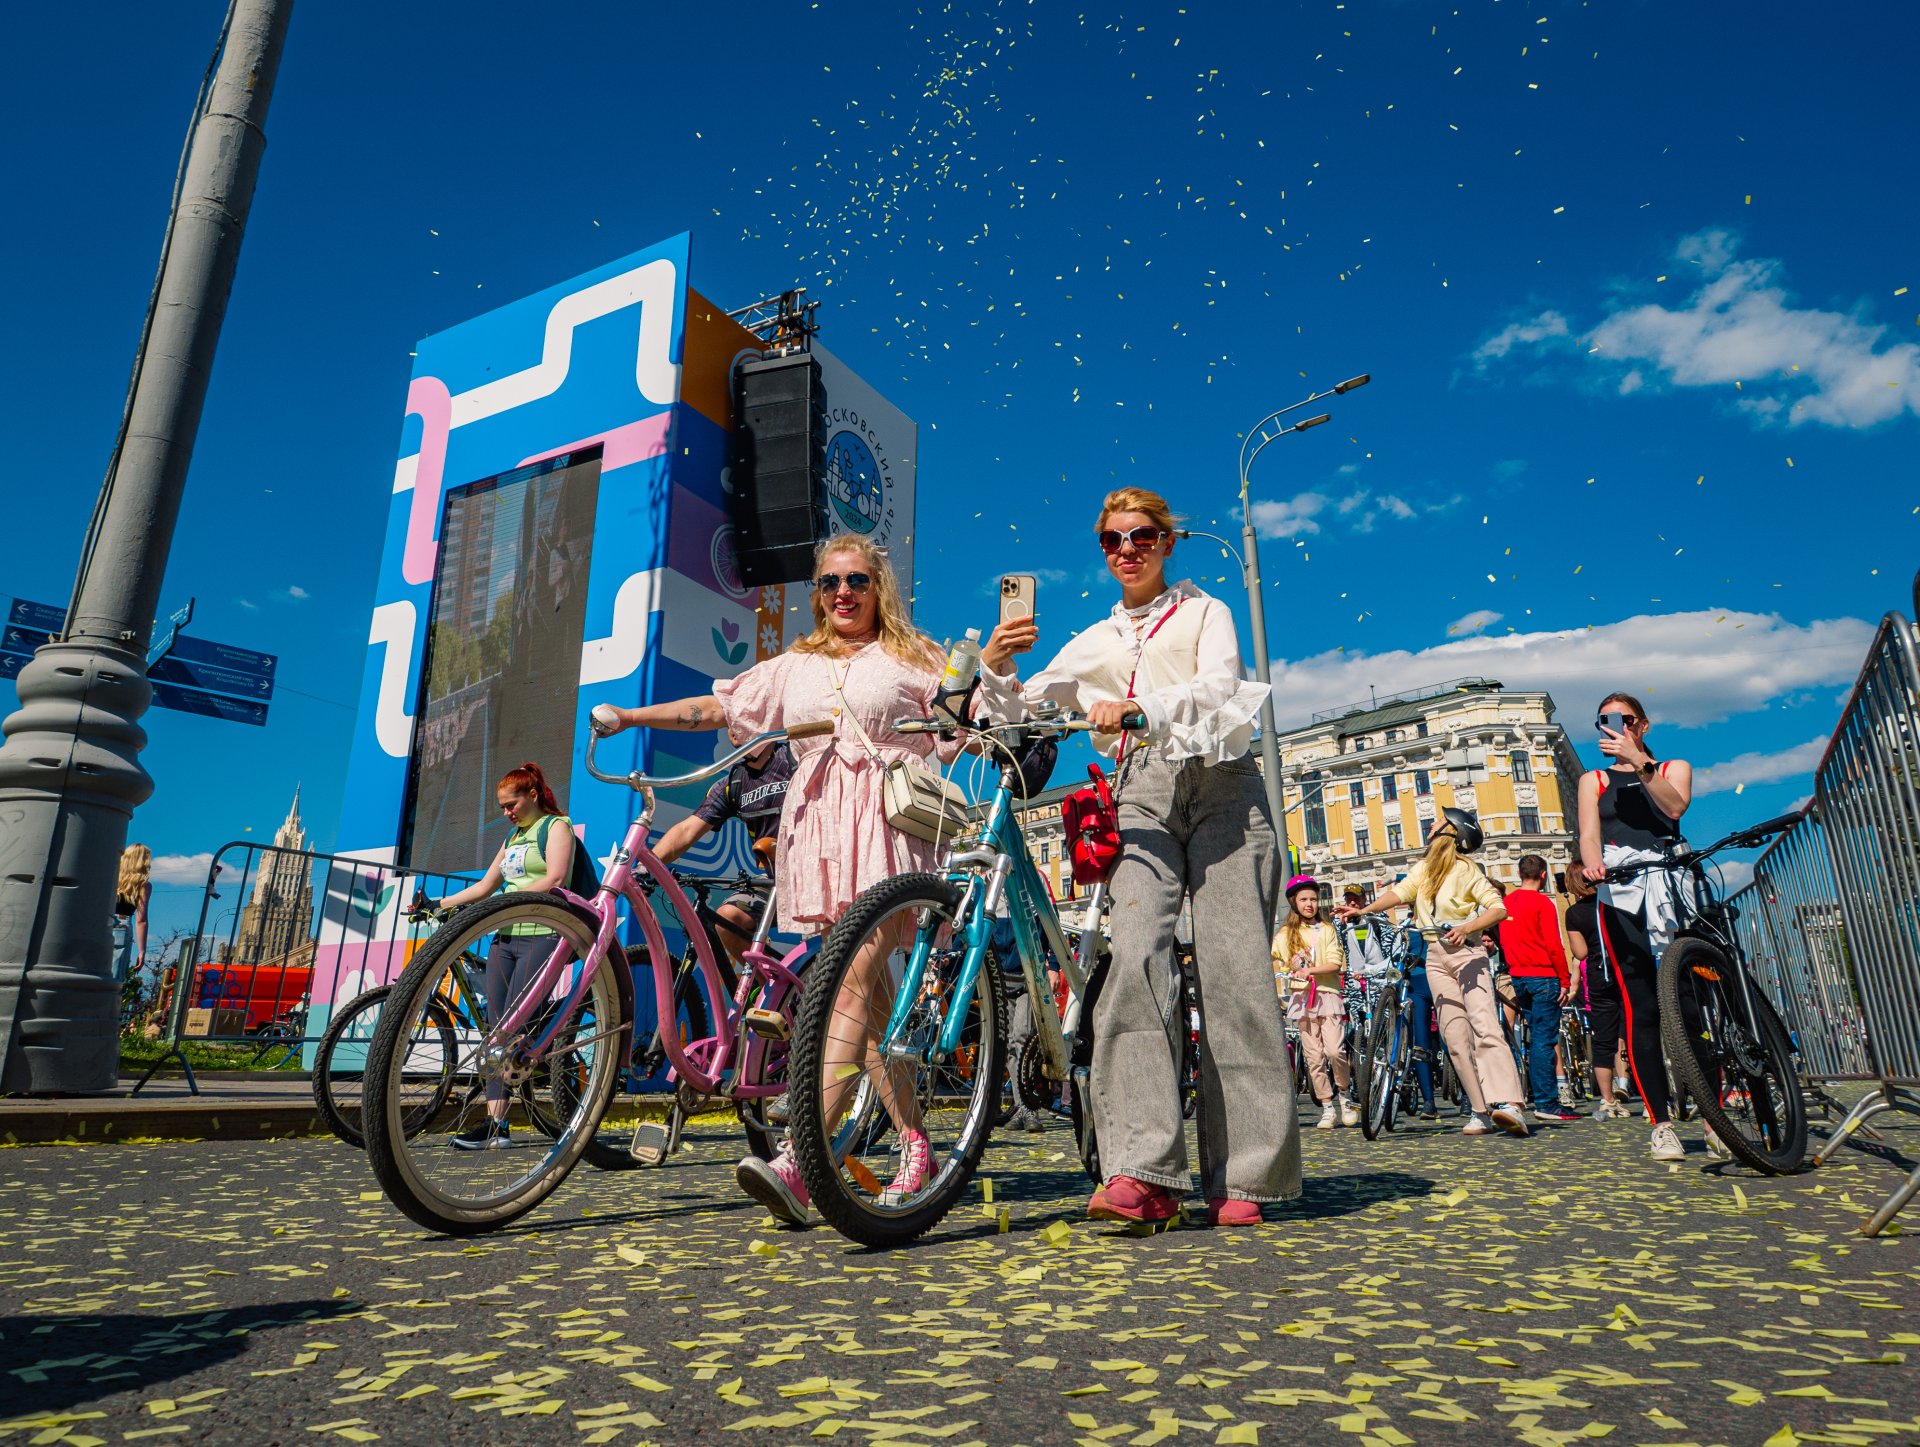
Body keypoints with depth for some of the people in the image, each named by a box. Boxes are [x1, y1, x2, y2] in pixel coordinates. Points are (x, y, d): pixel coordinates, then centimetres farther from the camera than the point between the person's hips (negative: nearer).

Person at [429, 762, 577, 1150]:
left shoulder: (556, 825, 0)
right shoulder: (514, 834, 25)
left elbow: (555, 879, -15)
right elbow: (486, 885, 27)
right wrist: (437, 904, 20)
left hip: (541, 935, -8)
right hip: (505, 936, 8)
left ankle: (496, 1124, -12)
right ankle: (495, 1123, 1)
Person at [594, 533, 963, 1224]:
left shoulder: (913, 657, 13)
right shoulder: (794, 667, 23)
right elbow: (714, 707, 23)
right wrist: (629, 715, 16)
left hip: (887, 825, -4)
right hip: (820, 831, 4)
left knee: (852, 981, -17)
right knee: (870, 992, 3)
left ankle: (797, 1163, -25)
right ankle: (915, 1146, 12)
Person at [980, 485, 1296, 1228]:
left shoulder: (1204, 612, 18)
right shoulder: (1093, 643, 26)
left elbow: (1219, 687, -4)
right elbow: (1017, 712, 17)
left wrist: (1139, 707, -22)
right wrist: (995, 664, -4)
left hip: (1219, 784, -1)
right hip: (1140, 796, 2)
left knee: (1233, 965, -10)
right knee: (1137, 952, -20)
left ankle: (1240, 1176, -4)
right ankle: (1143, 1172, -24)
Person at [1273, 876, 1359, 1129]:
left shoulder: (1328, 930, 9)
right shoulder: (1284, 935, 13)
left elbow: (1335, 964, -3)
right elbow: (1277, 967, 18)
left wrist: (1310, 970, -17)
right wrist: (1290, 966, -3)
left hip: (1328, 994, -2)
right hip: (1301, 998, 2)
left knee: (1334, 1050, -15)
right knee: (1314, 1057, -1)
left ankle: (1344, 1096, 9)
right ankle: (1328, 1108, 7)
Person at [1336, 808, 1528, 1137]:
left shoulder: (1465, 869, -4)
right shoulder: (1424, 868, 14)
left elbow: (1499, 908, -11)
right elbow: (1399, 893, 4)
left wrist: (1467, 927, -25)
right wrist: (1363, 910, -9)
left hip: (1467, 952, -6)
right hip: (1437, 957, 6)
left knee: (1484, 1027, -20)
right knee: (1455, 1038, 1)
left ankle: (1508, 1104, -30)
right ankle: (1481, 1111, 2)